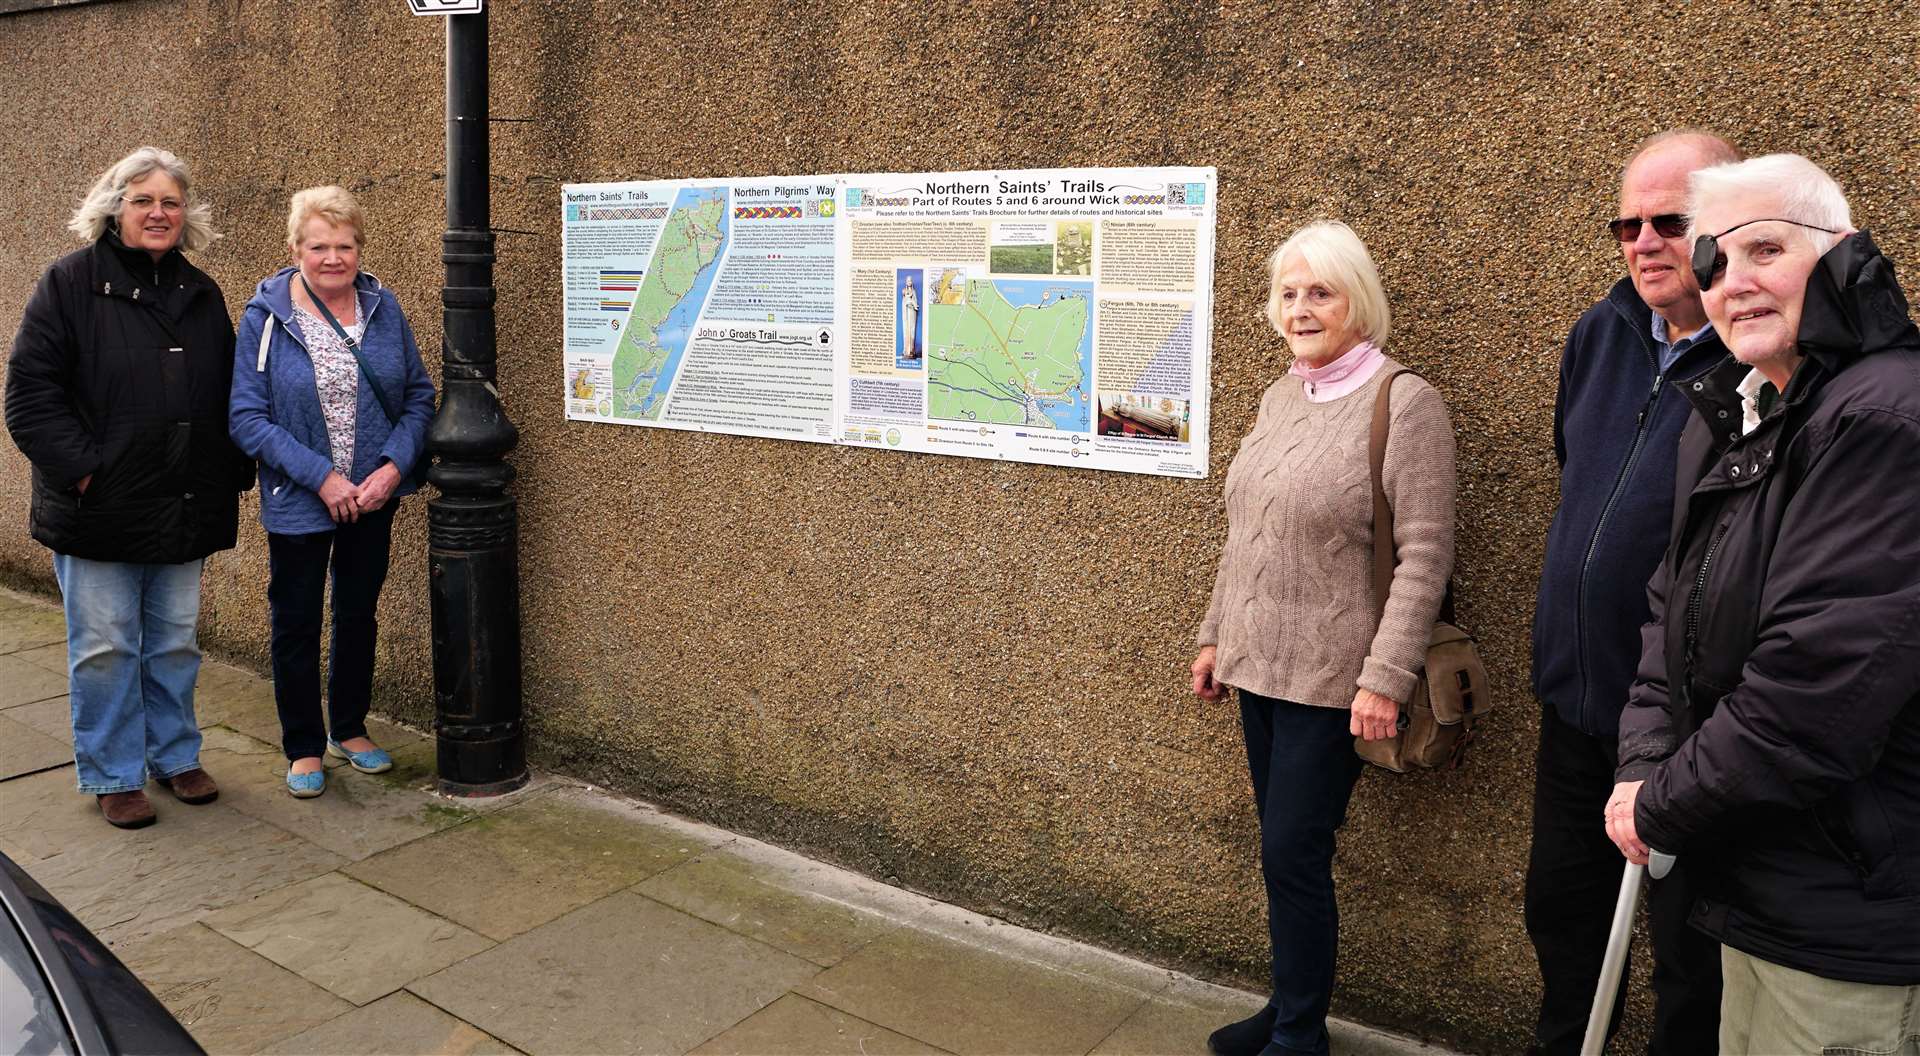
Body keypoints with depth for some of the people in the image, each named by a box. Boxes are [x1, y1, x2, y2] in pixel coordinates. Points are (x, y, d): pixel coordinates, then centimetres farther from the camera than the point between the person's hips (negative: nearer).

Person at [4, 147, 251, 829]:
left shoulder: (201, 294, 10)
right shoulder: (71, 283, -5)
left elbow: (227, 398, 15)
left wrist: (229, 476, 4)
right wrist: (81, 469, -17)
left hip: (183, 512, 4)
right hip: (98, 510, -4)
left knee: (175, 644, 14)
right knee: (105, 648, 5)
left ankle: (175, 756, 29)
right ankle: (113, 777, 18)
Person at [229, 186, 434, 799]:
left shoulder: (383, 308, -2)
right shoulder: (265, 318, -11)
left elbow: (419, 394, 1)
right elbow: (247, 416, -14)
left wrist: (393, 465, -14)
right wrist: (322, 477, -21)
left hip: (375, 497, 3)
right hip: (297, 503, -3)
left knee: (359, 614, 17)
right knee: (296, 625, 9)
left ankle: (350, 730, 35)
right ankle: (303, 748, 25)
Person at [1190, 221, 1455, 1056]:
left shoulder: (1404, 404, -12)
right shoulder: (1281, 395, 9)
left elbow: (1424, 557, -15)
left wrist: (1385, 678, -19)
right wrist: (1216, 635, 17)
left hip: (1332, 680, -6)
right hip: (1259, 666, 6)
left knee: (1293, 856, 0)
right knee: (1283, 852, 15)